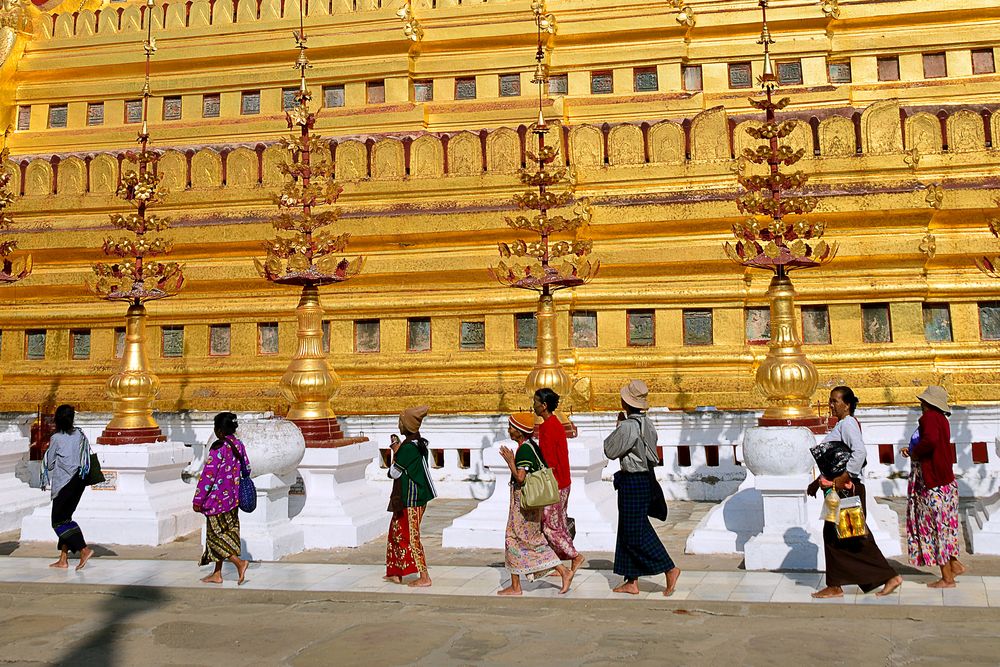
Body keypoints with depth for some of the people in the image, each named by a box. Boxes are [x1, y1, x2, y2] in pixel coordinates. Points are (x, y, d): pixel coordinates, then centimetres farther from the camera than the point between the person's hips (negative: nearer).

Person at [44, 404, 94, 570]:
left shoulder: (56, 438, -11)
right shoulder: (79, 435, 3)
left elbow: (50, 463, -2)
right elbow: (87, 455, 7)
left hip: (64, 482, -6)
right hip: (79, 480, 6)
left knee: (59, 520, -1)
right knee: (65, 517, 13)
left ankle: (84, 549, -15)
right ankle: (63, 559, 12)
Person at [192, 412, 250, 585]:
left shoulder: (218, 447, -17)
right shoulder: (239, 445, 5)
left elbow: (208, 474, -18)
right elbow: (247, 469, 13)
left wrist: (198, 499, -13)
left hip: (217, 498, -8)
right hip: (232, 498, 8)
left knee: (216, 534, 0)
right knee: (225, 534, 13)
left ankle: (239, 562, -12)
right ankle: (217, 574, 20)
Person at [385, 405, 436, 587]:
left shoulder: (407, 448, -21)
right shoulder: (419, 444, 7)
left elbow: (394, 473, -14)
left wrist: (395, 452, -4)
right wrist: (399, 450, 16)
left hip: (409, 499, -10)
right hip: (418, 496, 10)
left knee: (410, 537, -3)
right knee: (397, 531, 18)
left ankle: (424, 577, 1)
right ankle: (396, 573, 26)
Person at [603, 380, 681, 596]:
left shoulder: (629, 425, -20)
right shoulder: (647, 423, 8)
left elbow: (611, 451, -11)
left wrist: (618, 426, -3)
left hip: (632, 481, -9)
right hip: (645, 479, 9)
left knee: (635, 532, -2)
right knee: (629, 531, 13)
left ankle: (670, 569, -4)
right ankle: (632, 582, 17)